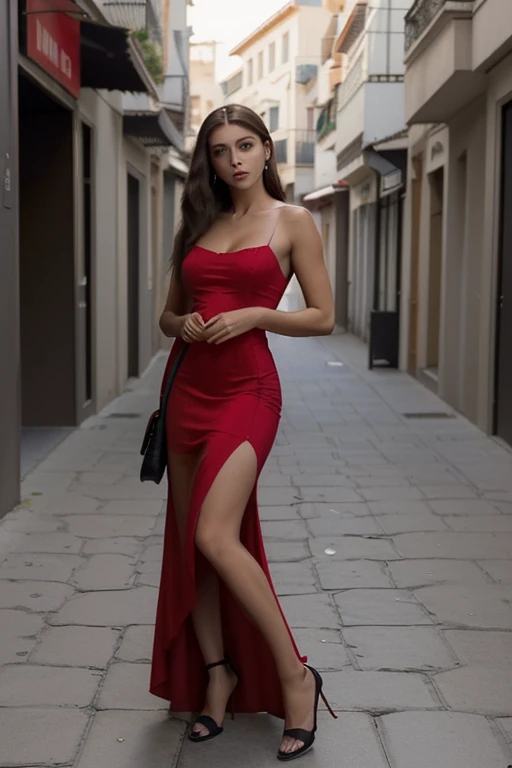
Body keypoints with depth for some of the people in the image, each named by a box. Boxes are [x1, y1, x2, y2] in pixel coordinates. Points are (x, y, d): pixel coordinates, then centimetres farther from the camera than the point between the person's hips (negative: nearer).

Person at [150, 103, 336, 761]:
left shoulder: (293, 222, 2)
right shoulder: (200, 224, 15)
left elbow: (322, 317, 0)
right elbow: (168, 314, 20)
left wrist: (254, 315, -13)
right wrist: (183, 325, -3)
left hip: (247, 387, -6)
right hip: (188, 386, 6)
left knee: (214, 534, -20)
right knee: (188, 540, 5)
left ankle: (294, 674, -7)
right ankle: (216, 672, 20)